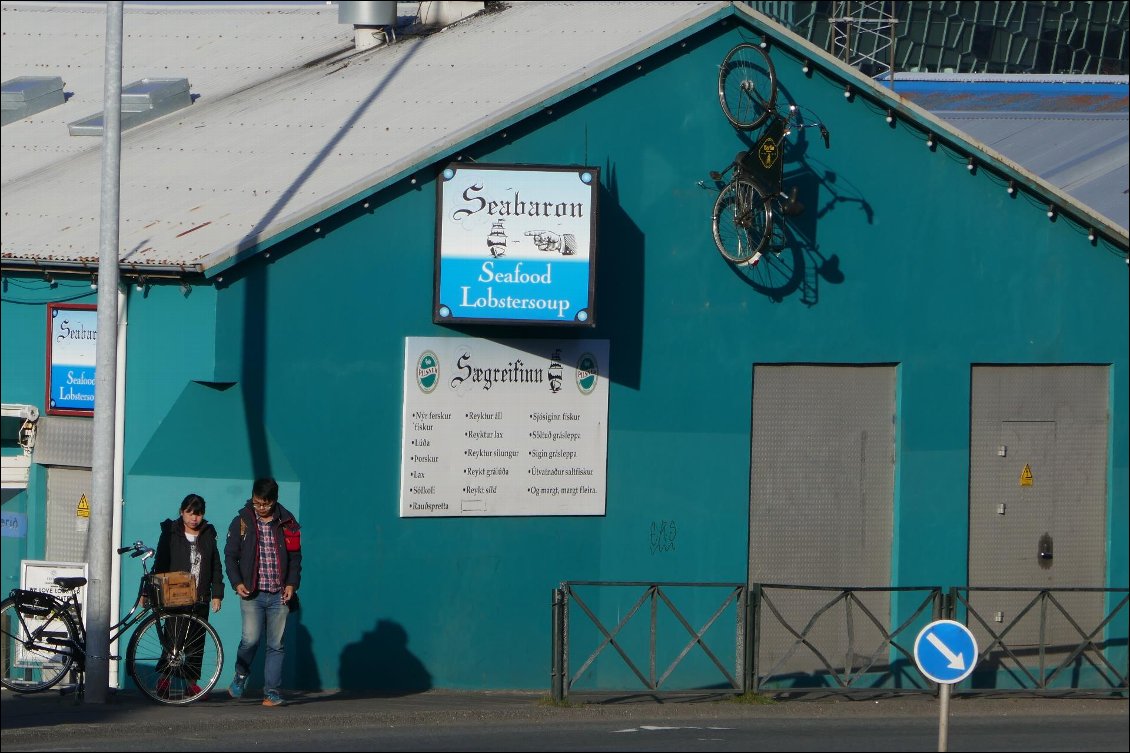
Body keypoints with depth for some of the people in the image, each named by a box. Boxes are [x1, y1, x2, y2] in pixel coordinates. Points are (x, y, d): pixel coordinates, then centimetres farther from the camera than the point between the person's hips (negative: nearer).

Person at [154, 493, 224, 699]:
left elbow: (216, 567, 13)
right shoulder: (171, 533, 2)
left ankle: (191, 681, 9)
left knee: (196, 641, 4)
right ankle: (164, 677, -3)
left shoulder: (208, 535, 11)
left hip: (200, 599, 3)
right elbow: (160, 564, 1)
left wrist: (217, 594, 7)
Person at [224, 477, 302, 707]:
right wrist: (237, 582, -6)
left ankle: (271, 692, 7)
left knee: (276, 644, 1)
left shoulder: (287, 522, 6)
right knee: (251, 638, -13)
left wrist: (292, 584, -1)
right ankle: (240, 676, 14)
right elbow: (230, 554, 7)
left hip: (279, 594, 2)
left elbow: (295, 556, 12)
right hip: (252, 593, -2)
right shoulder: (242, 522, 2)